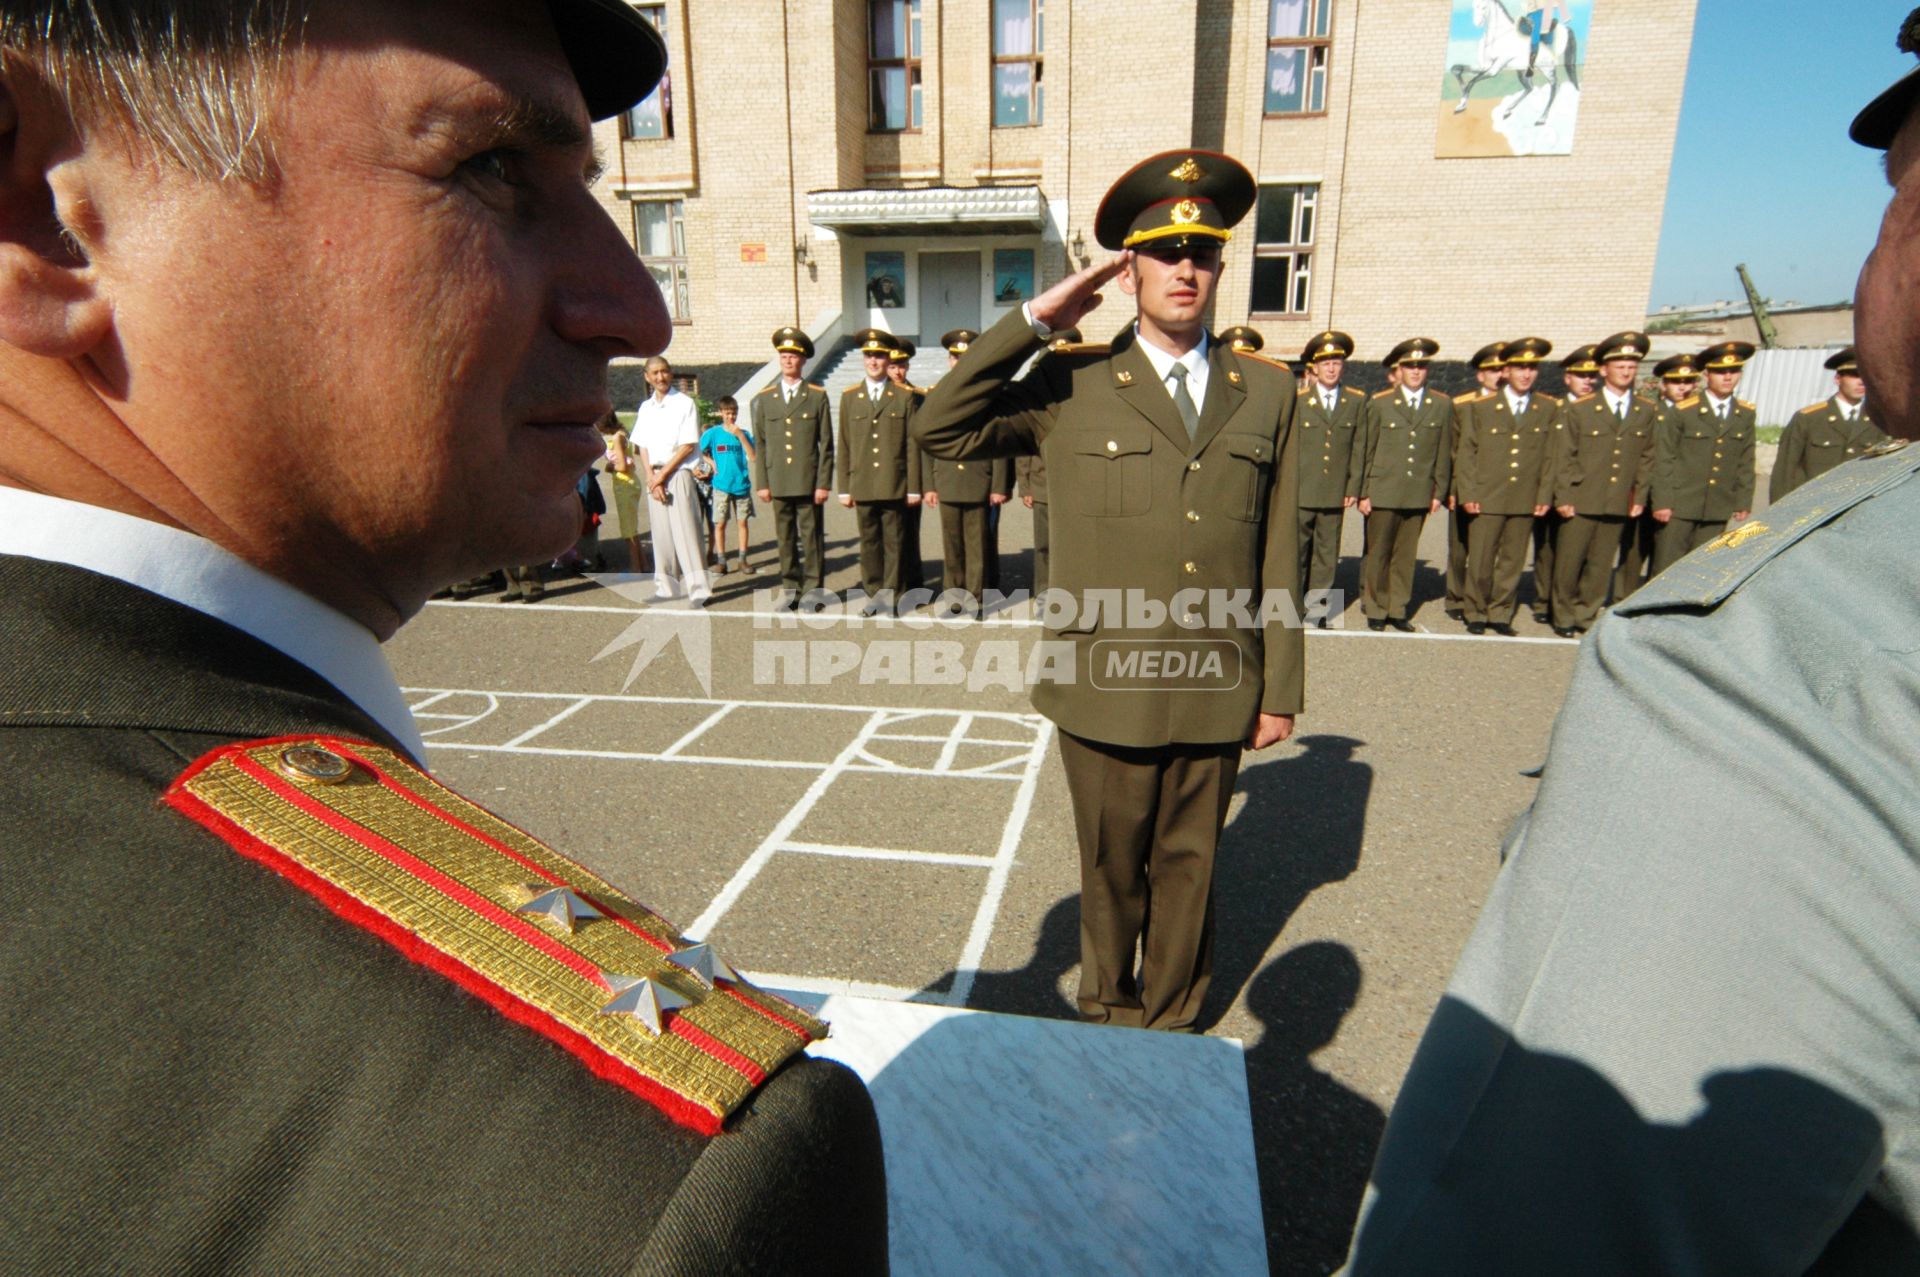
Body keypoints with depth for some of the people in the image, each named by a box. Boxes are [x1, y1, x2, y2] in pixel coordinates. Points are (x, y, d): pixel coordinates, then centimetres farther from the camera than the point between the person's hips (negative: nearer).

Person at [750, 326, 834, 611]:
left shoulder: (818, 396, 3)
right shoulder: (765, 398, 10)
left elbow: (826, 444, 0)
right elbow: (761, 444, 10)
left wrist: (824, 483, -6)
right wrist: (761, 483, 4)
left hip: (808, 481, -2)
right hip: (779, 482, 3)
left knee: (811, 536, 2)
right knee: (785, 537, 8)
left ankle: (813, 588, 12)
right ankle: (789, 587, 17)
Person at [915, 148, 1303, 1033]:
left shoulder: (1265, 392, 6)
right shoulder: (1070, 386, 0)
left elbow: (1279, 551, 6)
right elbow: (939, 431, -9)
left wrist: (1281, 688, 6)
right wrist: (1035, 321, -12)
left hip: (1216, 693, 2)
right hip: (1108, 690, -2)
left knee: (1189, 867, 16)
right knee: (1112, 869, 16)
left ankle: (1171, 1022, 40)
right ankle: (1108, 1015, 41)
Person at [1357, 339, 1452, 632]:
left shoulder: (1442, 405, 8)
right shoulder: (1379, 403, 3)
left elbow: (1444, 453, 9)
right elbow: (1367, 451, 2)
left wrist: (1439, 491, 5)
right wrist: (1363, 493, -1)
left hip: (1419, 494, 2)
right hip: (1383, 492, -2)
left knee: (1406, 556, 8)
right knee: (1378, 555, 4)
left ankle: (1397, 610, 17)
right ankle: (1375, 609, 15)